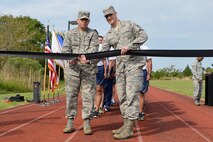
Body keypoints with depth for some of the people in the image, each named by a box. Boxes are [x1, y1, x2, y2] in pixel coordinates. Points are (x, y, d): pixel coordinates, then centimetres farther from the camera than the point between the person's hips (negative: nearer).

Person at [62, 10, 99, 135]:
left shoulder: (93, 34, 9)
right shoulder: (70, 34, 12)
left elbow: (94, 49, -6)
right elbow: (65, 49, 2)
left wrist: (85, 57, -26)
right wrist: (70, 59, -19)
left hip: (89, 69, -1)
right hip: (72, 69, 1)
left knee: (88, 96, -2)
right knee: (71, 95, 2)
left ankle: (87, 123, 6)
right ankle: (70, 123, 10)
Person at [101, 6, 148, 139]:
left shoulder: (129, 25, 4)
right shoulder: (108, 36, 14)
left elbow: (143, 35, -4)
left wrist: (129, 46, -16)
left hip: (134, 64, -6)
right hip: (120, 67, 6)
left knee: (131, 95, -11)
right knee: (122, 97, 7)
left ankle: (129, 128, -12)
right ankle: (126, 124, 15)